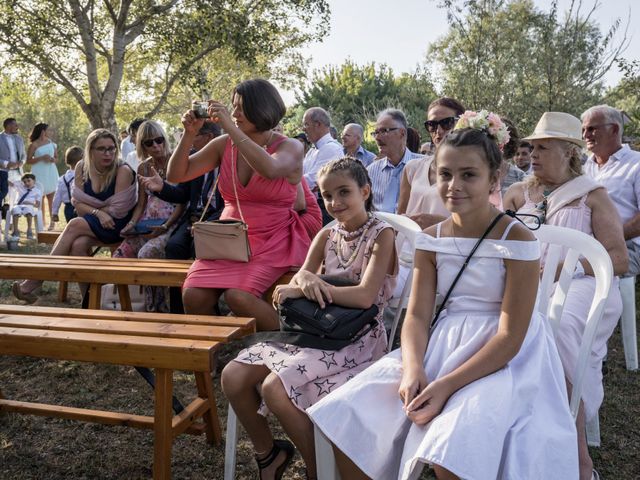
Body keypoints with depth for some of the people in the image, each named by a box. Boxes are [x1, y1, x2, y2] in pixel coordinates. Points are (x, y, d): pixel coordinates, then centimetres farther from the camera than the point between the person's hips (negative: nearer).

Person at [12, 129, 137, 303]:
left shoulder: (123, 171, -14)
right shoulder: (82, 168, 2)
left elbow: (117, 210, -15)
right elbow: (77, 203, 0)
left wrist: (91, 209, -4)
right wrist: (98, 213, -18)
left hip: (118, 225, -5)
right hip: (92, 223, 5)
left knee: (74, 225, -25)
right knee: (78, 244, -27)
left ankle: (37, 279, -15)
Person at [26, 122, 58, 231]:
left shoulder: (51, 142, 13)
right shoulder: (34, 145, -1)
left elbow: (56, 158, 20)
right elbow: (28, 160, -4)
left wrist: (53, 159, -3)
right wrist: (41, 158, -14)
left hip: (51, 171, 3)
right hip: (39, 173, -3)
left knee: (51, 196, -2)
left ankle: (52, 221, 3)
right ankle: (41, 222, 2)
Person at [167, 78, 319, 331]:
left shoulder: (290, 147, -3)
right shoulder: (224, 144, 7)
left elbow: (270, 169, -28)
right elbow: (176, 175, 7)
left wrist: (230, 127, -25)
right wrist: (189, 134, -7)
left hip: (274, 241, -4)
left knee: (238, 295, -29)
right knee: (193, 295, -21)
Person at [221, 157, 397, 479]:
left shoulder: (382, 235, -8)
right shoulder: (327, 235, 10)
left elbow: (365, 297, -21)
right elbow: (297, 285, 3)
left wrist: (303, 289, -18)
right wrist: (304, 279, -23)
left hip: (358, 336, -6)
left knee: (275, 387, -27)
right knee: (233, 377, -8)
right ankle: (267, 453, 16)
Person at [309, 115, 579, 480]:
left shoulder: (517, 240, -12)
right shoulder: (432, 240, 3)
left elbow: (510, 338, -15)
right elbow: (418, 315, 1)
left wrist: (447, 385, -24)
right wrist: (413, 368, -20)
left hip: (503, 360, -5)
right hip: (442, 346, 5)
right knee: (349, 416, -7)